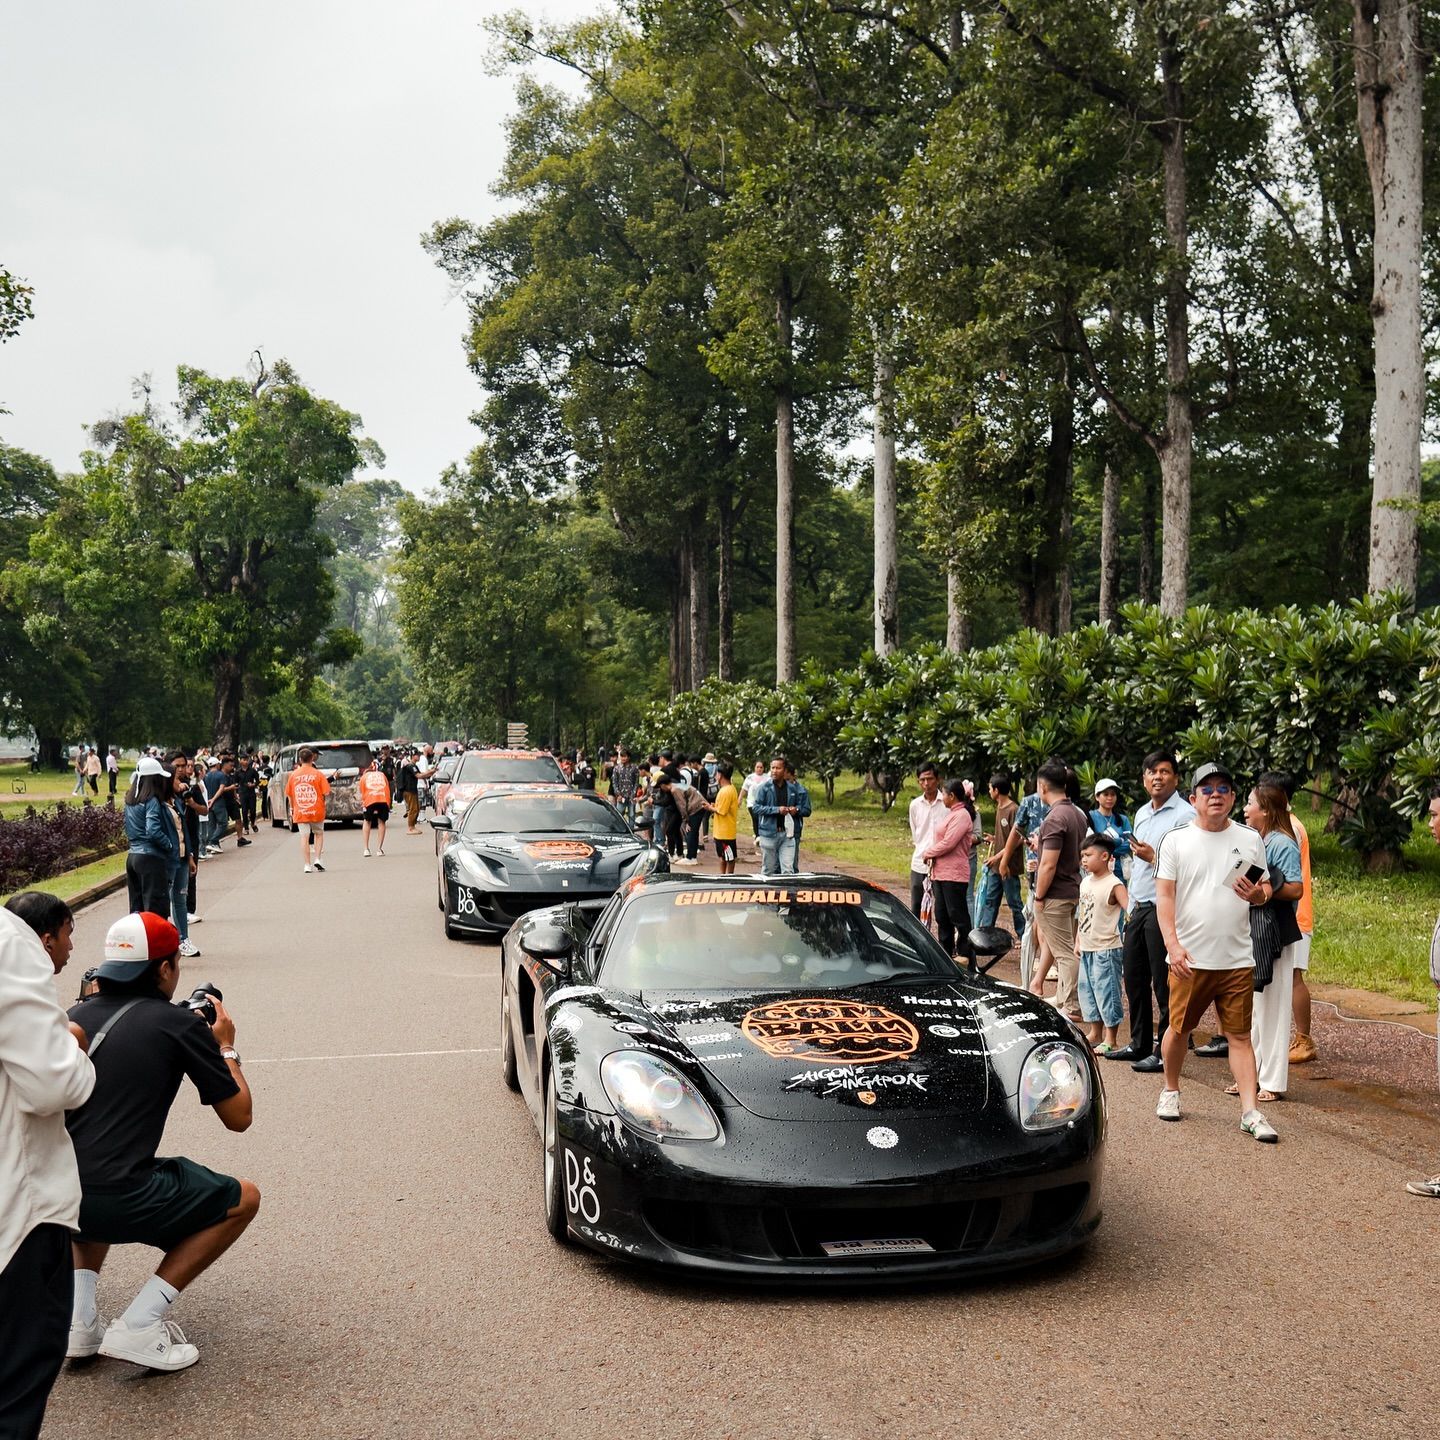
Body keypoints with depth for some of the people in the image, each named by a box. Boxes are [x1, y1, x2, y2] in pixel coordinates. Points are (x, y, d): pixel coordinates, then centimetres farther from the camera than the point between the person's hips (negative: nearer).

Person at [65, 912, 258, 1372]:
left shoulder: (77, 1016, 12)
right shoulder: (180, 1023, -3)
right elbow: (239, 1117, 3)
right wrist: (225, 1047, 20)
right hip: (116, 1203, -6)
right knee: (243, 1198, 17)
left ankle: (78, 1319, 22)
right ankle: (140, 1325, 5)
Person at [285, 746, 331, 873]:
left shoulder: (293, 775, 0)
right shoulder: (318, 774, -6)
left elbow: (289, 794, 6)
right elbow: (326, 792, -8)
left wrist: (292, 808, 19)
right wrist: (322, 800, 14)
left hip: (300, 812, 1)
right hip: (316, 810, -1)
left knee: (304, 837, 3)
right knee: (319, 833, 18)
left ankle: (307, 865, 1)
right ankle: (318, 859, 6)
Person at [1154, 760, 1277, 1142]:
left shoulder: (1249, 839, 7)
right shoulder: (1176, 839, 0)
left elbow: (1266, 890, 15)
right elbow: (1164, 895, -3)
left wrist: (1256, 894, -10)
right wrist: (1172, 945, -13)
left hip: (1237, 959, 1)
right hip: (1189, 958, -1)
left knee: (1239, 1035, 1)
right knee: (1179, 1028, 9)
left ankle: (1250, 1111, 2)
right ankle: (1170, 1090, 30)